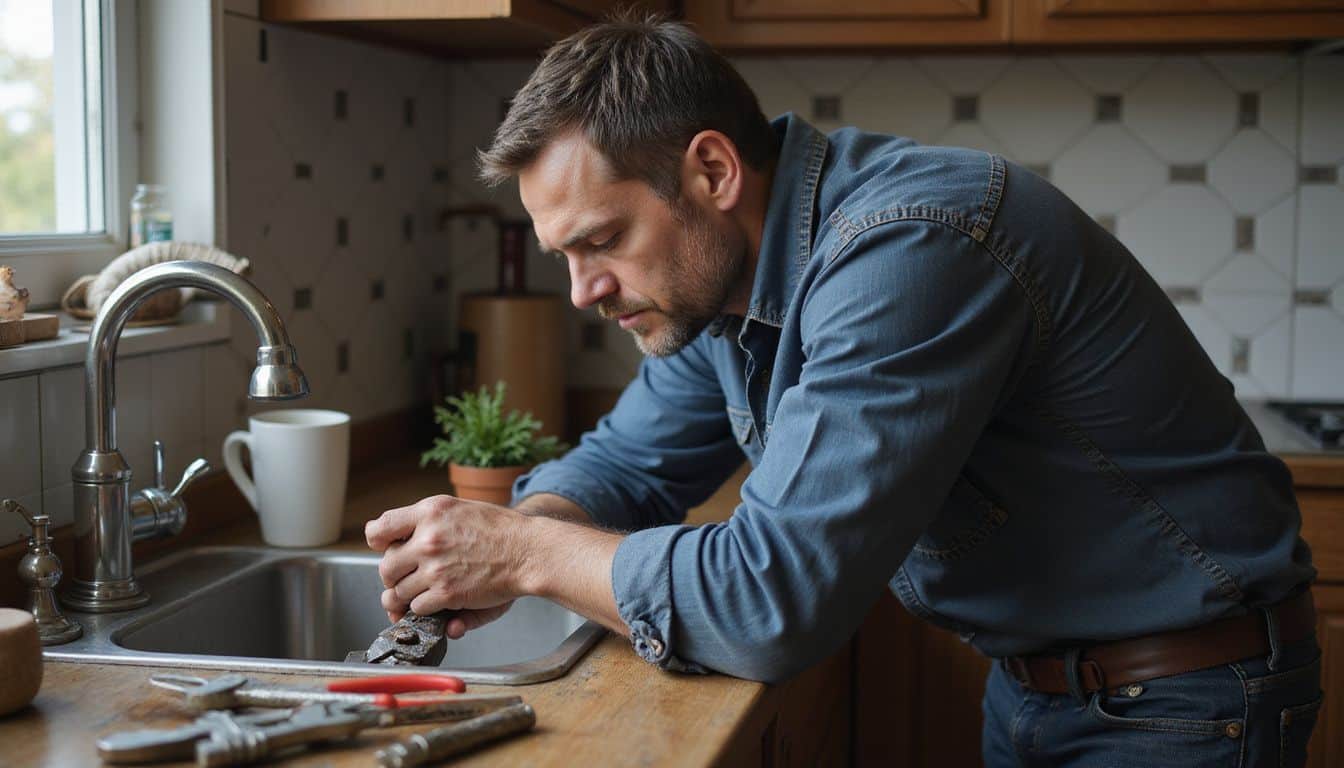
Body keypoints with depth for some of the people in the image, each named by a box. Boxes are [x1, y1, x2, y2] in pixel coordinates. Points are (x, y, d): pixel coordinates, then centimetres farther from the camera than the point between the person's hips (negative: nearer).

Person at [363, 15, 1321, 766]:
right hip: (1031, 678, 8)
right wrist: (519, 537, -14)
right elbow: (628, 465, 8)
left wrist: (523, 550, -22)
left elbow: (775, 602, -35)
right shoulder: (723, 273, -3)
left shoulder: (908, 249, -31)